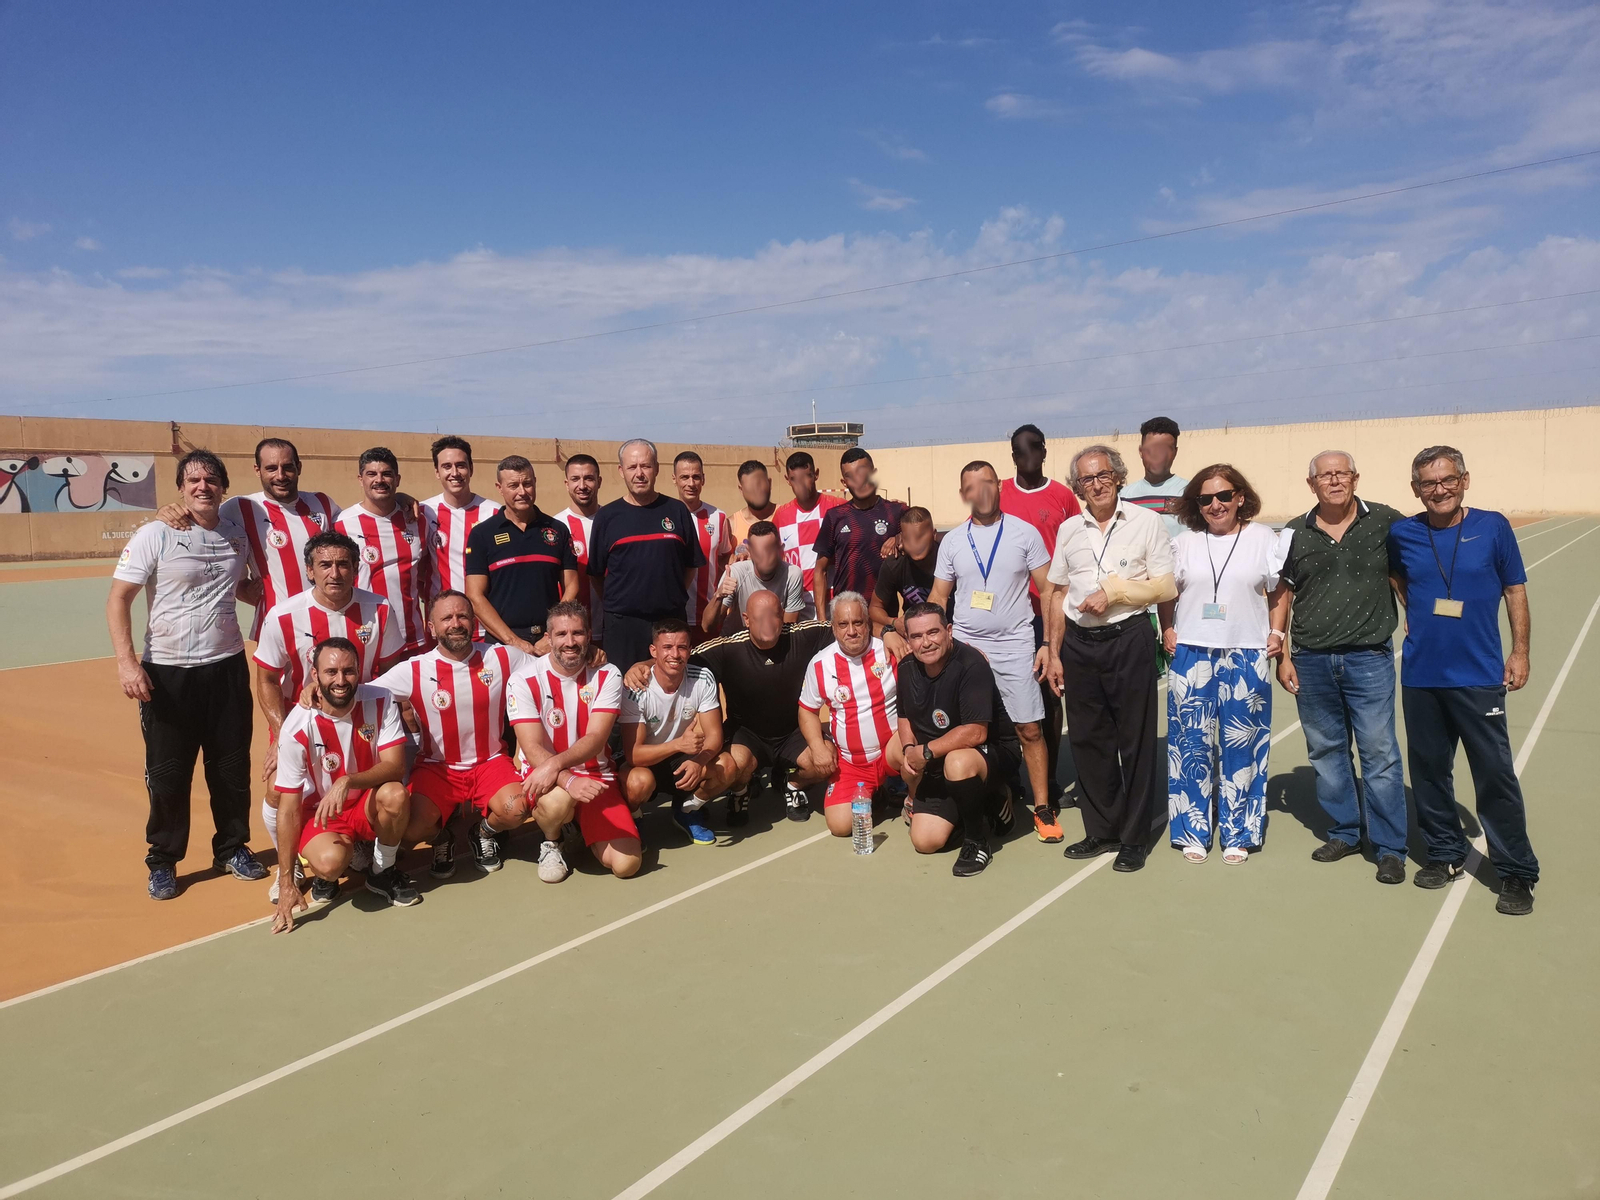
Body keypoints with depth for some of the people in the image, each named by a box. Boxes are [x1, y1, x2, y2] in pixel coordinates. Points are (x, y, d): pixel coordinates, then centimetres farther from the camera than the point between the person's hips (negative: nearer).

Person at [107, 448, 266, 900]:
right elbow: (118, 598, -9)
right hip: (167, 673, -3)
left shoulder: (238, 534, 5)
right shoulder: (155, 535, -8)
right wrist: (126, 660, -20)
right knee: (167, 774, 4)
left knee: (232, 767, 11)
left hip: (227, 668, 4)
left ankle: (233, 848, 28)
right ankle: (163, 863, 21)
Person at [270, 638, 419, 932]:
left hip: (369, 804, 2)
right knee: (330, 861, -34)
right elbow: (289, 807, -17)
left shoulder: (380, 702, -15)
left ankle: (383, 872, -4)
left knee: (395, 794, -32)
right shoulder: (298, 727, -20)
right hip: (321, 812, -2)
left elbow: (395, 766, -20)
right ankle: (324, 875, 7)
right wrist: (286, 883, -18)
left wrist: (348, 781, -40)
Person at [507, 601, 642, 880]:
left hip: (596, 775, 2)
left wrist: (556, 764, -34)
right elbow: (533, 749, -17)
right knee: (558, 801, -40)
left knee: (627, 863, -13)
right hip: (544, 774, -2)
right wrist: (569, 781, -36)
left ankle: (583, 823, 20)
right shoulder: (524, 681, -10)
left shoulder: (607, 676, -5)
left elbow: (596, 738, -15)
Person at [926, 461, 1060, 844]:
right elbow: (938, 599, 10)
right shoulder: (952, 541, 5)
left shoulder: (1024, 533, -1)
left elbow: (1049, 591, 0)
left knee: (1030, 729, -1)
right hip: (965, 646, 2)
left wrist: (1049, 644, -6)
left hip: (1015, 647, -2)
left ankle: (1042, 809, 10)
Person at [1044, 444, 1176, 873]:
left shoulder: (1145, 522, -1)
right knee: (1087, 739, 8)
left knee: (1135, 740, 2)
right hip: (1079, 642, 4)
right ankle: (1101, 830, 22)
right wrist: (1053, 653, 10)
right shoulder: (1068, 529, 10)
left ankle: (1134, 837, 13)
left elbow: (1166, 587, -4)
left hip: (1129, 639, -4)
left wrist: (1114, 591, -13)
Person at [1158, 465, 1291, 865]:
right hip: (1192, 654, 1)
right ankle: (1193, 831, 15)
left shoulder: (1264, 539, 2)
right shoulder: (1185, 544, 6)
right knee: (1191, 743, 3)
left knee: (1241, 747, 5)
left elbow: (1278, 591, 9)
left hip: (1246, 656, -1)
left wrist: (1277, 633, 0)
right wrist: (1167, 630, 3)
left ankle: (1238, 834, 17)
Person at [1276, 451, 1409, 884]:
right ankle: (1344, 832, 27)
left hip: (1369, 657, -3)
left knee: (1379, 752, -2)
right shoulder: (1295, 533, 5)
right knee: (1326, 751, 12)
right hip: (1311, 661, 3)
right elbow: (1281, 597, 8)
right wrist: (1281, 656, 5)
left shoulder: (1386, 522, -1)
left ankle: (1389, 847, 10)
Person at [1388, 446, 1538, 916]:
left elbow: (1515, 590, 4)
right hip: (1421, 677, 3)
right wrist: (1415, 616, 9)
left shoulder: (1492, 527, -3)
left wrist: (1520, 651, 2)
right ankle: (1445, 853, 28)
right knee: (1428, 770, 11)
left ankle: (1516, 872, 11)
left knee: (1495, 775, -1)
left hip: (1479, 677, -2)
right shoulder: (1402, 534, 1)